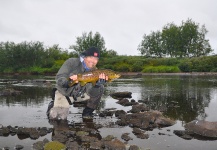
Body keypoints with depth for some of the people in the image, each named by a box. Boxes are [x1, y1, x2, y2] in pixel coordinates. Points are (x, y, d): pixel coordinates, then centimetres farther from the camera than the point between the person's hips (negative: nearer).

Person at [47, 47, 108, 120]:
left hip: (80, 94, 3)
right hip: (64, 93, -3)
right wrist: (69, 80, -46)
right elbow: (59, 78, -24)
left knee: (100, 88, -18)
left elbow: (92, 93, -19)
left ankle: (87, 113, -2)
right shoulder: (72, 62, -18)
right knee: (58, 117, -18)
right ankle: (53, 106, 18)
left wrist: (99, 83, -40)